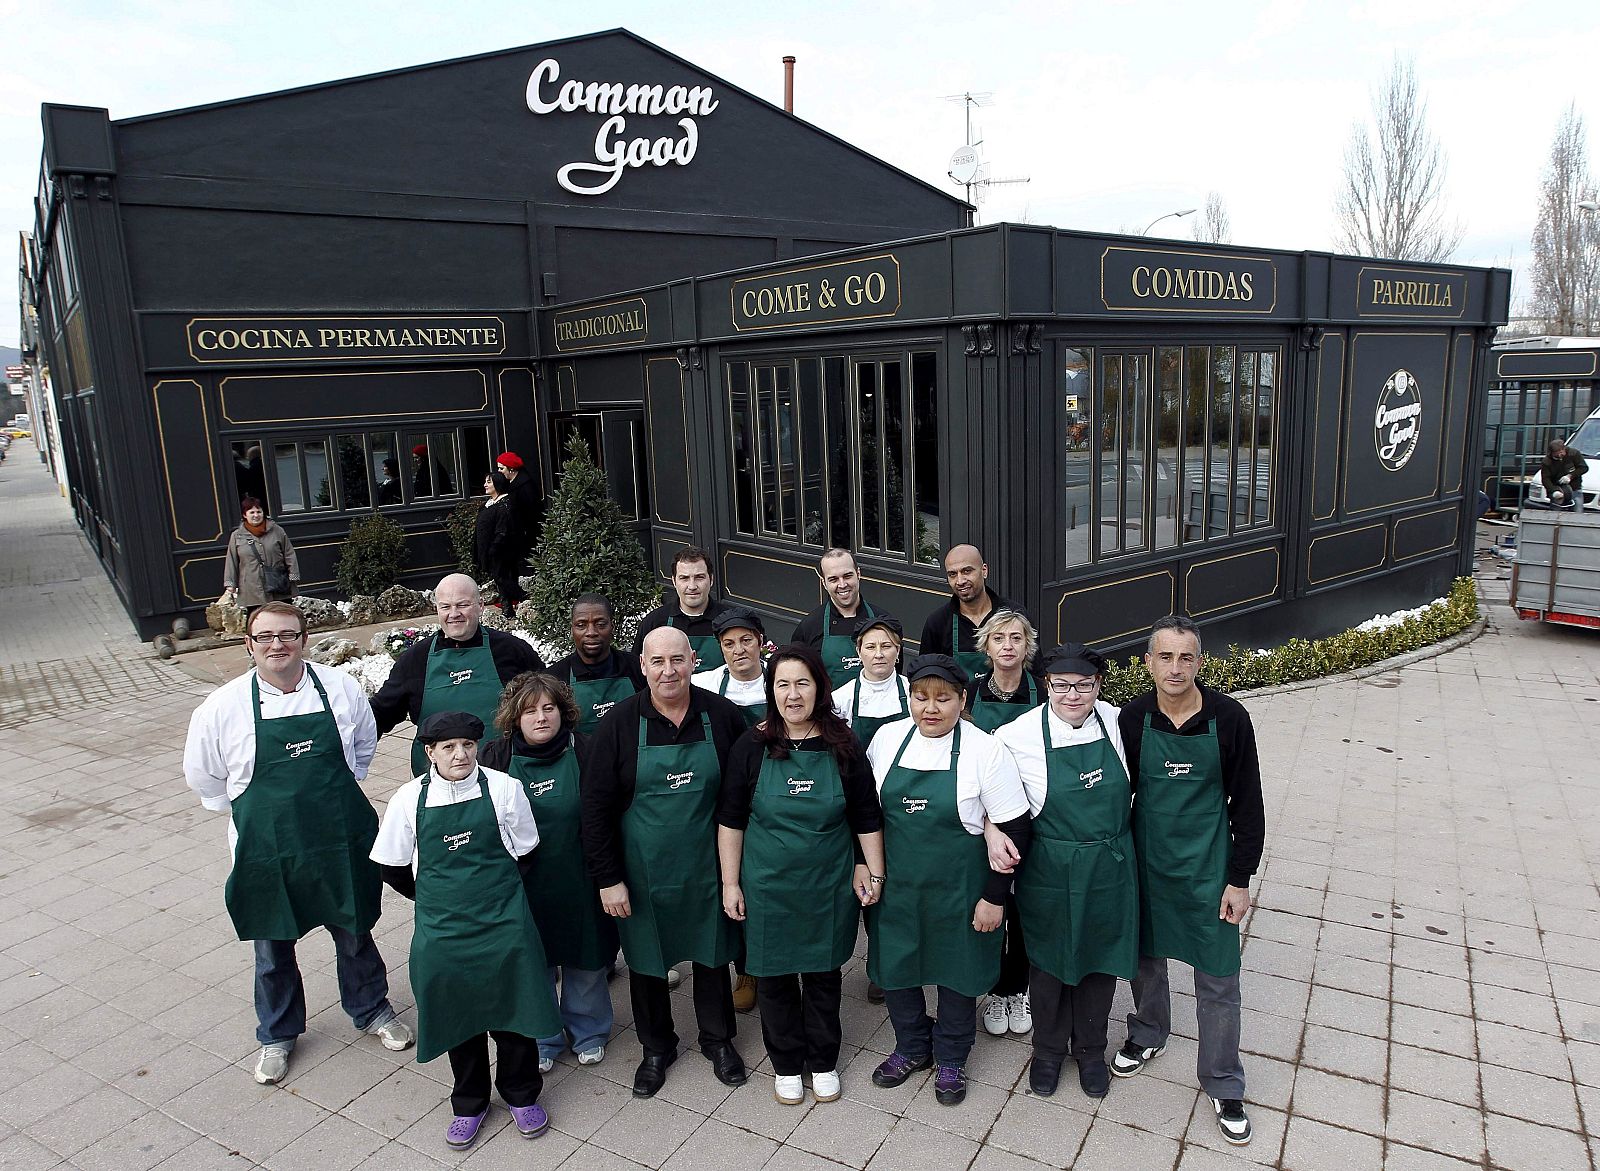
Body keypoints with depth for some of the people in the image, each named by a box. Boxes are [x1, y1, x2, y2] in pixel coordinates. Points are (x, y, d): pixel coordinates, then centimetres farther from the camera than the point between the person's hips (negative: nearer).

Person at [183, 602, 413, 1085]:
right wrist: (250, 813, 7)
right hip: (266, 848, 0)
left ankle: (371, 1009, 44)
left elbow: (365, 742, 10)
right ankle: (277, 1034, 41)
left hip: (341, 840, 1)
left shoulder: (341, 688, -8)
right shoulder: (223, 706, -11)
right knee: (272, 945, 16)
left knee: (354, 930, 18)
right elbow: (202, 775, 5)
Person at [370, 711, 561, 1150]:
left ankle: (521, 1095, 34)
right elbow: (393, 869, 4)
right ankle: (470, 1103, 37)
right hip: (442, 929, 1)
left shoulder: (504, 789, -9)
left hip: (504, 927, -1)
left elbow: (523, 854, 3)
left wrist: (495, 893, 5)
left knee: (513, 1010, 10)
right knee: (457, 1016, 15)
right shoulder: (410, 799, -7)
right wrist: (442, 898, 9)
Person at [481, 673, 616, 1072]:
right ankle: (542, 1040, 37)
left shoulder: (584, 751, -9)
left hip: (579, 885, 0)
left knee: (586, 964, 15)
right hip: (525, 886, 1)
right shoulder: (496, 758, -6)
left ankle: (588, 1033, 38)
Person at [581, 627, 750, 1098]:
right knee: (646, 958, 15)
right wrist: (607, 877, -10)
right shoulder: (620, 723, -12)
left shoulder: (722, 715, -9)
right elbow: (596, 806, -8)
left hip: (707, 865, 1)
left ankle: (718, 1039, 41)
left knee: (712, 953, 17)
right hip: (643, 871, 0)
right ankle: (656, 1047, 39)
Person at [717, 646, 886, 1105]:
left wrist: (873, 872, 2)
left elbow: (867, 817, 2)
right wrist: (730, 883, -3)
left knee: (824, 974, 14)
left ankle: (823, 1063, 36)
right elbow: (731, 820, -3)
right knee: (774, 976, 12)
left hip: (828, 886, 1)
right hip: (768, 886, 0)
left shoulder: (842, 747, -6)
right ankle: (786, 1065, 34)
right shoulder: (752, 746, -8)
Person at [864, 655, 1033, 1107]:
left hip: (956, 891, -3)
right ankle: (911, 1048, 42)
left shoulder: (985, 750, -16)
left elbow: (1014, 830, -12)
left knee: (957, 972, 14)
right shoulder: (886, 738, -5)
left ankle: (951, 1060, 40)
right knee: (893, 967, 16)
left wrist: (995, 897, -11)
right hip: (895, 885, 3)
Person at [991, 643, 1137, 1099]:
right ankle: (1048, 1050, 40)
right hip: (1050, 870, -2)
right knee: (1048, 961, 15)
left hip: (1110, 868, 3)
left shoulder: (1115, 721, -8)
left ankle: (1090, 1050, 42)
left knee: (1101, 959, 18)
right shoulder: (1018, 736, -18)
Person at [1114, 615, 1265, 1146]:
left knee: (1217, 979, 6)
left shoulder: (1229, 718, -14)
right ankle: (1147, 1034, 46)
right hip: (1146, 861, 2)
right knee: (1146, 956, 20)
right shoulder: (1132, 719, -10)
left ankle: (1223, 1086, 25)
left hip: (1208, 867, -2)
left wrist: (1240, 879, -6)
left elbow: (1247, 805, -7)